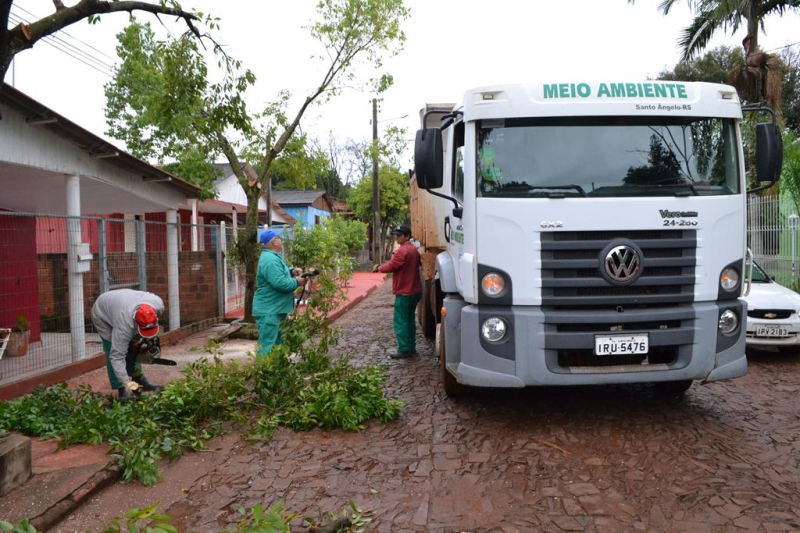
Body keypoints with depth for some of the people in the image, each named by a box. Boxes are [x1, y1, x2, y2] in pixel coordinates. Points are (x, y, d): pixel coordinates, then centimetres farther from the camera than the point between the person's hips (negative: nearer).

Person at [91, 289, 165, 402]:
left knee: (133, 348, 4)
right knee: (114, 350, -14)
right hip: (103, 315, -6)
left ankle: (139, 381, 15)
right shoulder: (125, 325, -44)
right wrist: (126, 382, -42)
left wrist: (151, 337, -8)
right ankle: (122, 389, -8)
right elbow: (117, 356, -39)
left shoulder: (158, 304, -31)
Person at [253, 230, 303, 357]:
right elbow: (279, 283, -29)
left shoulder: (271, 257, 13)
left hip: (274, 309, 11)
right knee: (267, 345, -7)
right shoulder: (270, 260, -22)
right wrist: (296, 282, -15)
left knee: (278, 343, 19)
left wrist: (291, 271, 8)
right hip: (269, 310, -11)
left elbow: (278, 273, 27)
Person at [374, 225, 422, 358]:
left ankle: (404, 350, -3)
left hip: (404, 292, -9)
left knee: (401, 322, -4)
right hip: (414, 291, 9)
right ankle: (411, 348, 19)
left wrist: (379, 268, 3)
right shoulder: (414, 249, 12)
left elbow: (390, 266, -17)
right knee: (409, 320, 15)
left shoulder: (402, 251, -18)